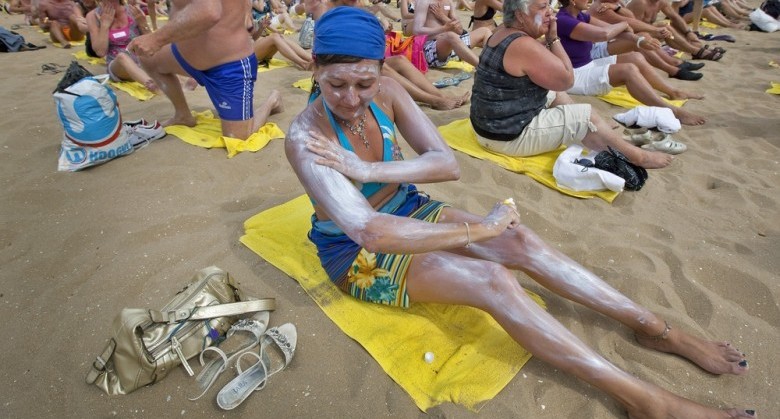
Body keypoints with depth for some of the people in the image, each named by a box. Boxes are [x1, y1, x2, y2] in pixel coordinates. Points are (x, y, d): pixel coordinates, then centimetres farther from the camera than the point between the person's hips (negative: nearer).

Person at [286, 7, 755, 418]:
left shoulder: (386, 92, -9)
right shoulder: (306, 137, -26)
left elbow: (447, 162, -14)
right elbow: (369, 232, -39)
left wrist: (367, 170, -28)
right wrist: (479, 229, -32)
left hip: (404, 211, 5)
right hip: (355, 251, -5)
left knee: (519, 240, -15)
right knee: (493, 281, -25)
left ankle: (656, 327, 1)